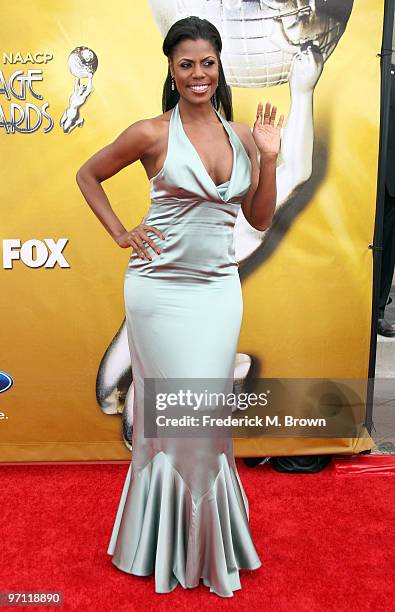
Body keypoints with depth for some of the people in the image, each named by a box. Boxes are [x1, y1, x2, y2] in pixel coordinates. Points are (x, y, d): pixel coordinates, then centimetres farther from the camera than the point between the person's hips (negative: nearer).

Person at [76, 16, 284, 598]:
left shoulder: (242, 134, 8)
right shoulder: (153, 133, -4)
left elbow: (261, 220, 11)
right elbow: (88, 174, 9)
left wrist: (269, 158, -1)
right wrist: (120, 233, -1)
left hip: (219, 288, 4)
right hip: (161, 285, -3)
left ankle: (205, 536, 36)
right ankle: (173, 543, 30)